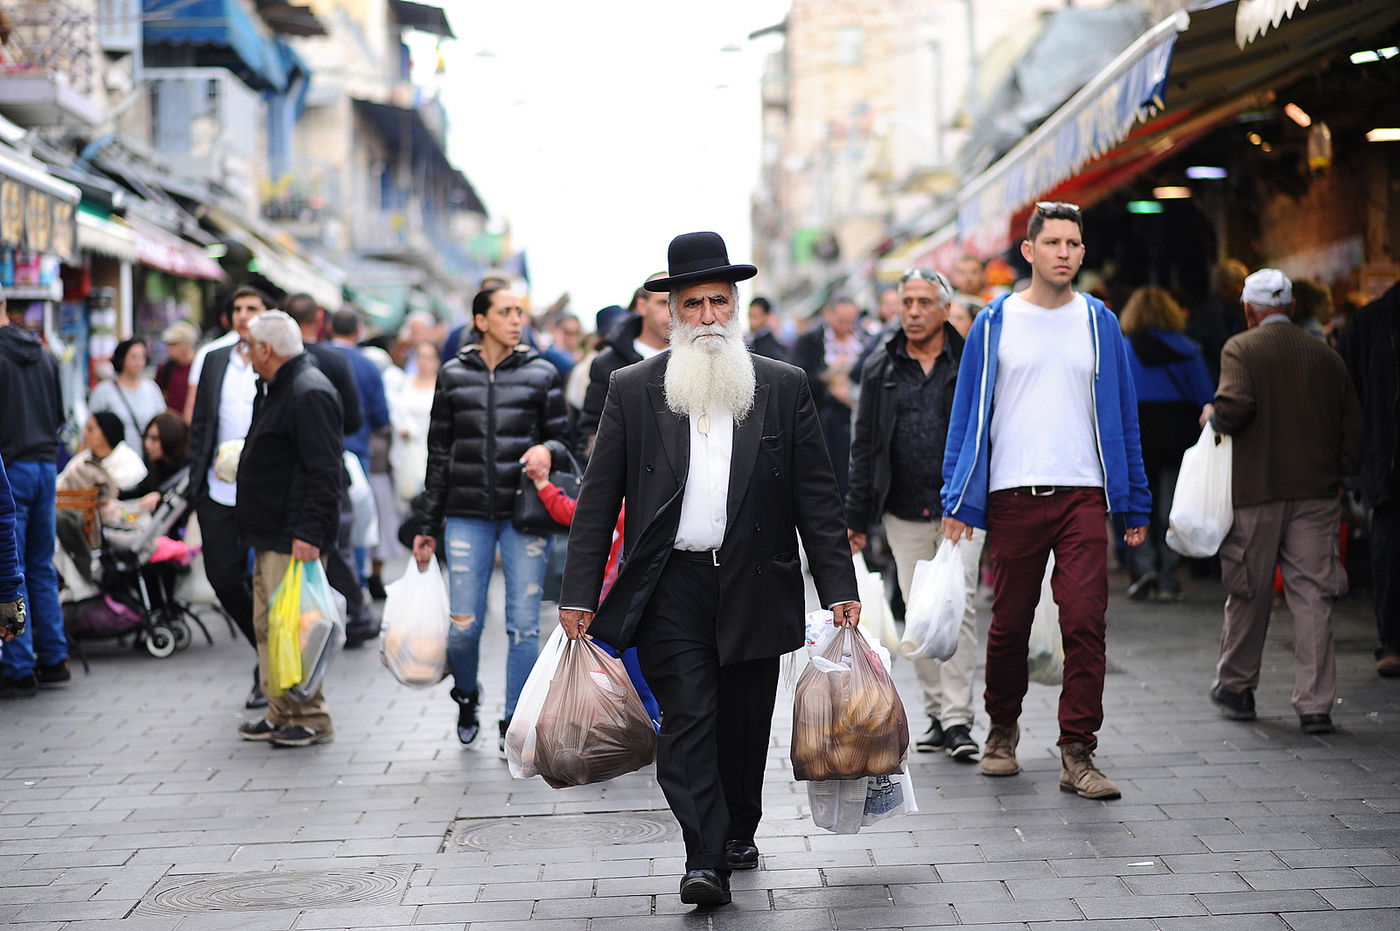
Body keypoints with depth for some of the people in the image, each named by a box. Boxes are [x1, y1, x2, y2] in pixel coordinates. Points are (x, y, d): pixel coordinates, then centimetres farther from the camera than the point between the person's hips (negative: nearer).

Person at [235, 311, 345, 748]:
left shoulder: (309, 393, -16)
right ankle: (281, 714, 20)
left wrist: (308, 533, -26)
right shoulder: (280, 389, 19)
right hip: (271, 537, 11)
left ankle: (310, 718, -2)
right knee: (268, 628, 13)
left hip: (292, 539, -11)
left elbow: (324, 472, -22)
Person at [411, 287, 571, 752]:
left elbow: (562, 439, 10)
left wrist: (547, 450, -15)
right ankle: (467, 696, 29)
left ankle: (514, 722, 11)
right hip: (467, 515, 0)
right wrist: (427, 526, 11)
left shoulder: (541, 374, 6)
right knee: (464, 625, -2)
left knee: (524, 623, -3)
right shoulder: (453, 375, 8)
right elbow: (439, 454, 11)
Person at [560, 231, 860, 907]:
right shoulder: (632, 389, 5)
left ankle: (737, 834, 30)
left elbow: (816, 494, 6)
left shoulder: (783, 387, 6)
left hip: (755, 588, 1)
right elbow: (598, 497, 4)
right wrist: (580, 592, 0)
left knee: (744, 725, 10)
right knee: (687, 720, -10)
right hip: (670, 589, -1)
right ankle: (705, 860, -12)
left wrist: (839, 588, 1)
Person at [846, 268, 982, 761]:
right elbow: (865, 446, 11)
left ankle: (958, 718, -8)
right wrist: (856, 517, 7)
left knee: (958, 605, -11)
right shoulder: (881, 369, 9)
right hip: (904, 515, 3)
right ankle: (937, 714, 17)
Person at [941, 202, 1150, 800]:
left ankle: (1076, 753, -5)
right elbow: (968, 415, 5)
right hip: (1012, 497, 0)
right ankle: (1002, 729, 29)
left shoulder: (1099, 323, 8)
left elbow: (1122, 416, 11)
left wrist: (1135, 504, 7)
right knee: (1009, 625, 8)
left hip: (1083, 495, 0)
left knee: (1085, 623, -9)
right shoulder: (995, 323, 4)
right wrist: (958, 501, -2)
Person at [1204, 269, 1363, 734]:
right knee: (1312, 596, 2)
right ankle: (1315, 704, -1)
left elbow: (1233, 409, -20)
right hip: (1317, 490, 3)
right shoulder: (1327, 355, 9)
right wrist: (1341, 473, 18)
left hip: (1256, 491, -3)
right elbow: (1352, 422, 9)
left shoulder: (1241, 349, -5)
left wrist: (1212, 414, 1)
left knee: (1248, 591, 10)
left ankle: (1236, 687, 25)